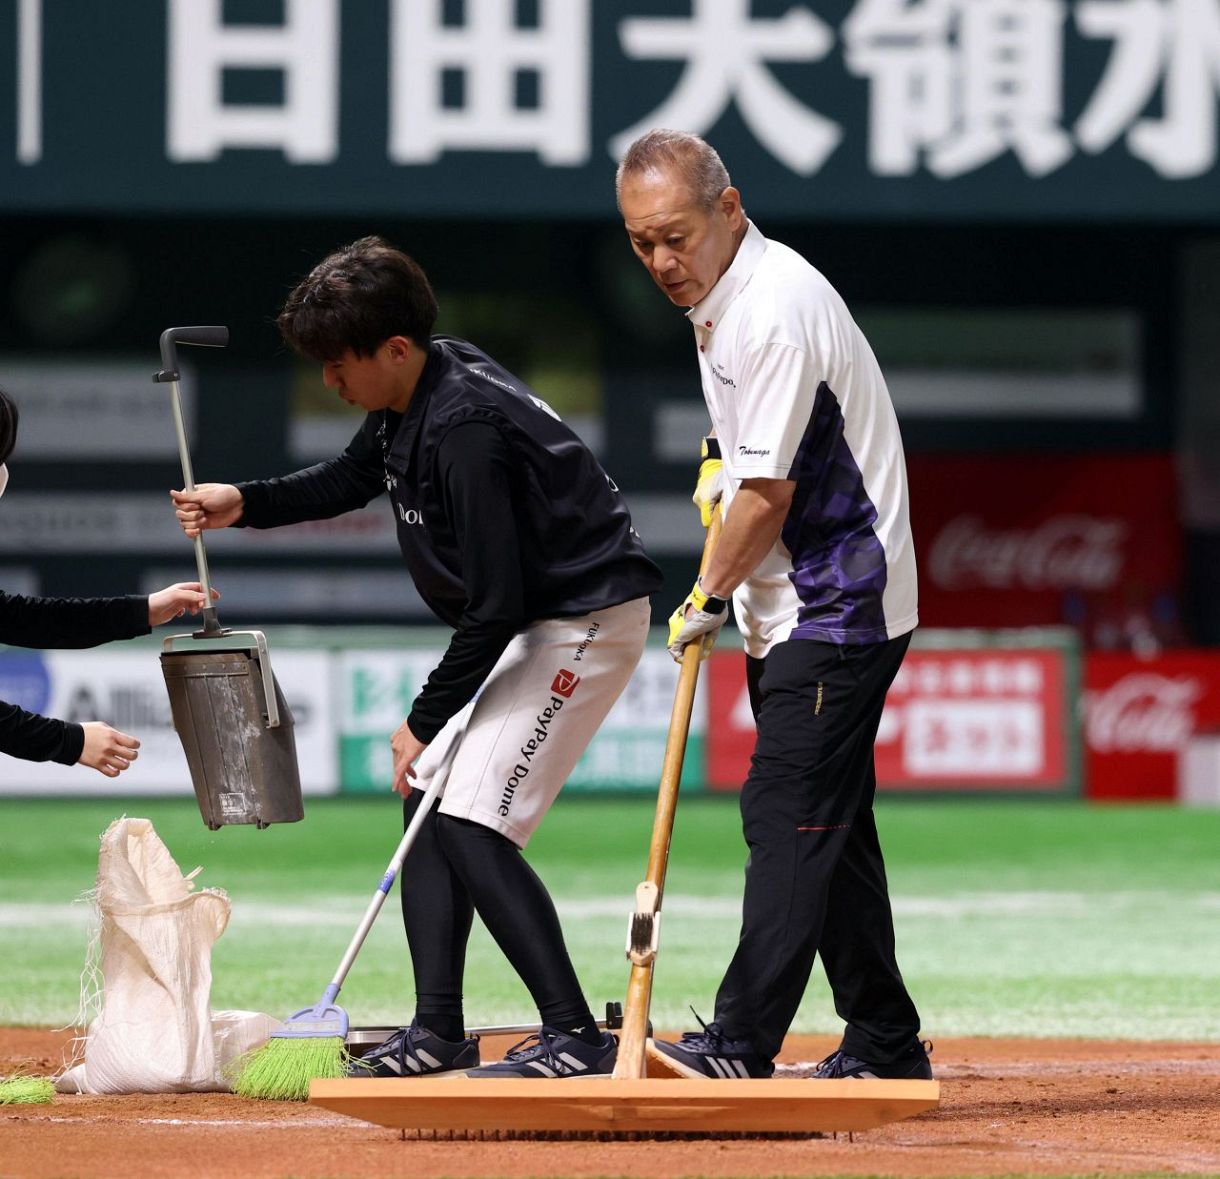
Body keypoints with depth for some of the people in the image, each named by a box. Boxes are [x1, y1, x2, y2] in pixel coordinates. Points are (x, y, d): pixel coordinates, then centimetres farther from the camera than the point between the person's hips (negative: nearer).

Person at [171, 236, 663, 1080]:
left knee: (471, 824, -17)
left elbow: (494, 605, -26)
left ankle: (577, 1036, -17)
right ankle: (438, 1032, 15)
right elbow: (352, 479, 24)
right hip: (535, 622, 11)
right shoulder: (417, 392, 2)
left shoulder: (466, 428, -27)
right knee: (428, 794, 12)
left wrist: (427, 719, -16)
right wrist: (244, 503, 9)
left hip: (588, 620, -11)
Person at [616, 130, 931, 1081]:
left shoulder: (775, 310, -22)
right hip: (791, 610, 10)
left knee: (790, 816, -14)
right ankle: (883, 1044, 18)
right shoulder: (717, 299, 10)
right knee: (828, 824, 12)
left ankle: (741, 1047, -19)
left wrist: (711, 599, -9)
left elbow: (769, 493, -21)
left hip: (837, 606, -10)